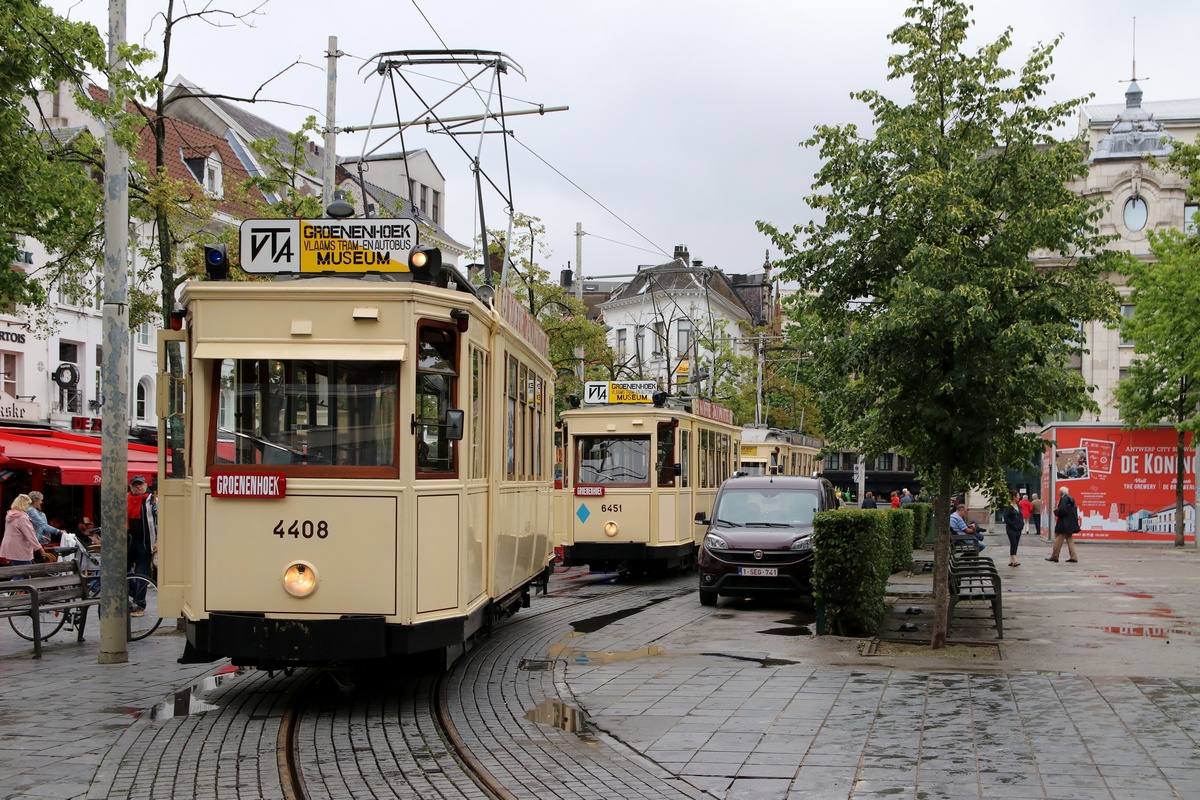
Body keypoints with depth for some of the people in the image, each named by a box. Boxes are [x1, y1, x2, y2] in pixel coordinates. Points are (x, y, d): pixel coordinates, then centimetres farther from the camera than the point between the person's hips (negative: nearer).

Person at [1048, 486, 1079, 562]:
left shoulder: (1063, 499, -16)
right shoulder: (1071, 499, 13)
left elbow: (1062, 511, -26)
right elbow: (1074, 511, 16)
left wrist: (1056, 512, -7)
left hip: (1064, 524, -9)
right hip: (1070, 524, 9)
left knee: (1058, 541, -2)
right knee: (1070, 540, 13)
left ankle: (1054, 556, 2)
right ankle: (1073, 557, 10)